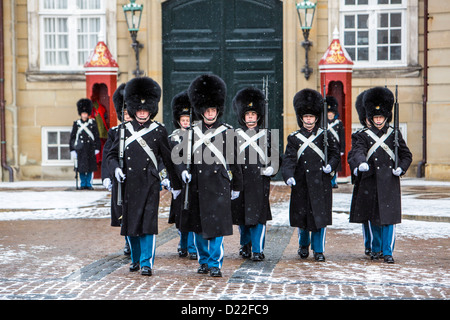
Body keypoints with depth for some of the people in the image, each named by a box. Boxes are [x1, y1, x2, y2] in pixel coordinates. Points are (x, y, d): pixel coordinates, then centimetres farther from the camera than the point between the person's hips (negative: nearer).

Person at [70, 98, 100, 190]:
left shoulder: (93, 123, 5)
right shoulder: (76, 123, 4)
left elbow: (96, 137, 7)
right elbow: (72, 137, 5)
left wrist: (97, 148, 2)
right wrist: (72, 150, 1)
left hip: (90, 148, 1)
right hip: (80, 148, 0)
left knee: (90, 167, 2)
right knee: (81, 167, 1)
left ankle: (89, 184, 10)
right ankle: (83, 184, 10)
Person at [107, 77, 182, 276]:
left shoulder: (159, 131, 3)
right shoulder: (124, 130, 8)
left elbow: (168, 159, 9)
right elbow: (111, 154, 12)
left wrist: (176, 184, 12)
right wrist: (116, 168, -9)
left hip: (150, 183, -2)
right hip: (129, 183, 3)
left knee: (148, 222, -9)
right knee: (130, 223, 9)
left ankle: (147, 263, -4)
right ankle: (136, 259, 27)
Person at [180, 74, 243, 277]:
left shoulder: (227, 132, 2)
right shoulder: (192, 132, 7)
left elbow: (234, 161, 6)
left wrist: (236, 186, 7)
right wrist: (184, 171, -7)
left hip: (219, 185, -2)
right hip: (197, 185, 3)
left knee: (217, 225, -6)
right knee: (198, 226, 9)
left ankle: (215, 264, 3)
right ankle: (203, 261, 24)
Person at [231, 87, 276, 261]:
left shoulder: (266, 135, 8)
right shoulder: (235, 135, 8)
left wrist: (272, 168, -3)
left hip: (260, 181, -1)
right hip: (240, 180, 1)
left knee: (258, 214, -7)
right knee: (241, 214, 7)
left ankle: (258, 250, -3)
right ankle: (245, 244, 28)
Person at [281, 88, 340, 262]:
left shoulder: (325, 135, 7)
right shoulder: (294, 138, 4)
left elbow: (335, 153, 12)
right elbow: (289, 159, -6)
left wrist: (331, 165, -8)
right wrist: (288, 176, -22)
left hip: (321, 182, 0)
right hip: (302, 183, 0)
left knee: (321, 216, -2)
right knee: (302, 215, 7)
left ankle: (318, 250, 9)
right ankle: (303, 244, 31)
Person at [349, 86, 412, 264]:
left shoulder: (394, 134, 7)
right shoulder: (365, 135, 5)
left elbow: (407, 155, 12)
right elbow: (358, 151, -12)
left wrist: (401, 168, -7)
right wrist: (361, 163, -33)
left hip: (390, 182, 0)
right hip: (371, 181, 1)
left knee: (389, 217, -6)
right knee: (373, 217, 8)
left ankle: (388, 252, -1)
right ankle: (376, 249, 24)